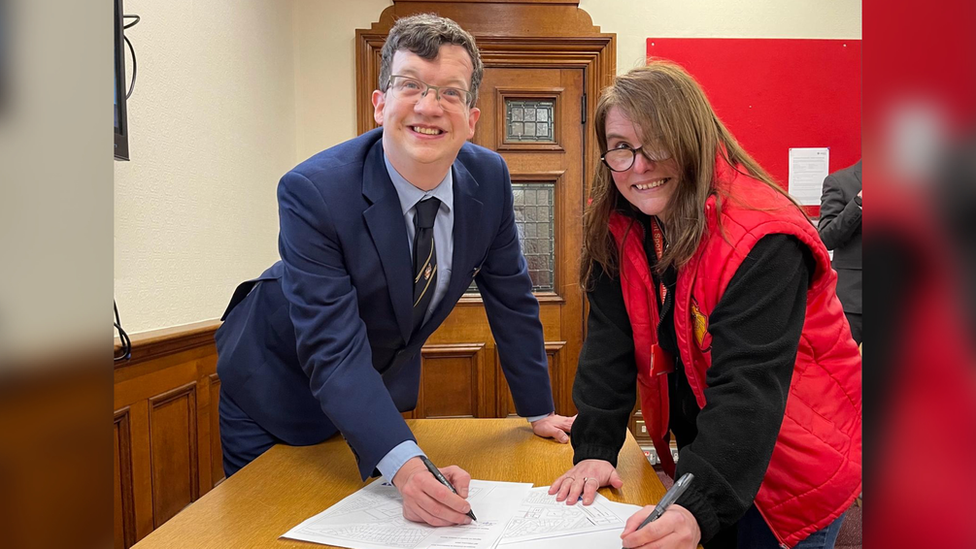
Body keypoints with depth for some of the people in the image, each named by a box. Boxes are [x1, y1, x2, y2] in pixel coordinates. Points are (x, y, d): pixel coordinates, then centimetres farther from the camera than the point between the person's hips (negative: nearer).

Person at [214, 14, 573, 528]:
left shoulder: (488, 177, -17)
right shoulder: (312, 192, -33)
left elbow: (510, 297, -5)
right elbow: (334, 353, -36)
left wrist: (540, 411, 1)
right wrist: (405, 466, -49)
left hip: (385, 387, 4)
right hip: (280, 388, -3)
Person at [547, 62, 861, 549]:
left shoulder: (761, 240, -28)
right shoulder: (618, 227, -9)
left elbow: (748, 384, -35)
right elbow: (609, 346, -11)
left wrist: (697, 507, -45)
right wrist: (594, 449, -21)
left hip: (792, 458, -5)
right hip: (697, 450, 5)